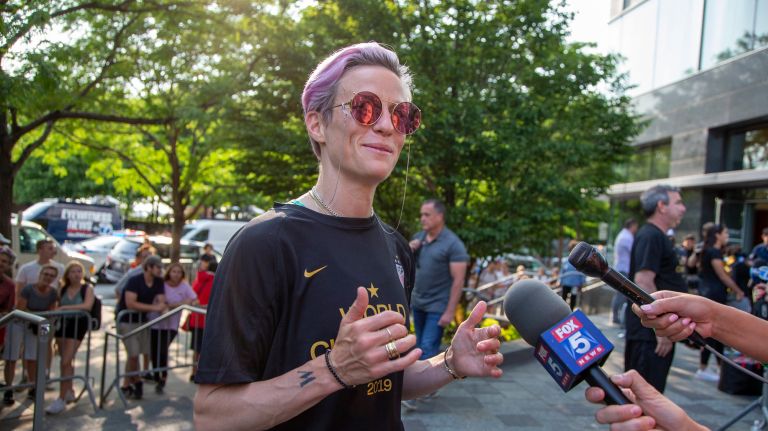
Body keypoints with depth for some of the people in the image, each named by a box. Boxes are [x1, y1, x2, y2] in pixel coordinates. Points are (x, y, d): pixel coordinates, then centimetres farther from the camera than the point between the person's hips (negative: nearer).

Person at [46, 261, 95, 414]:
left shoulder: (87, 288, -5)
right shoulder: (63, 289, 8)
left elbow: (87, 306, -20)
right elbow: (58, 307, 14)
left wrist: (66, 308, -24)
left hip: (78, 324, -5)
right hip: (63, 323, 5)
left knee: (65, 362, -11)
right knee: (67, 361, 16)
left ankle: (61, 399, -7)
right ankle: (69, 392, 32)